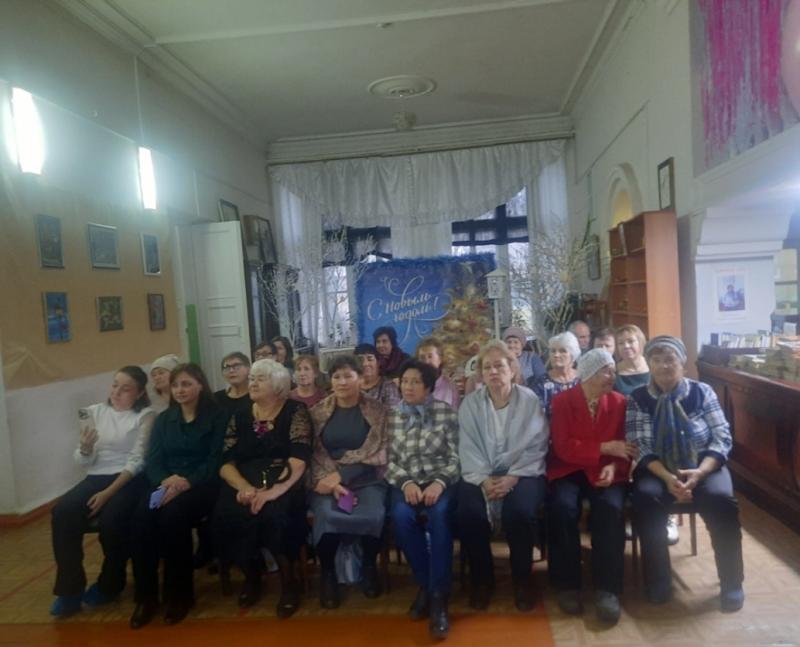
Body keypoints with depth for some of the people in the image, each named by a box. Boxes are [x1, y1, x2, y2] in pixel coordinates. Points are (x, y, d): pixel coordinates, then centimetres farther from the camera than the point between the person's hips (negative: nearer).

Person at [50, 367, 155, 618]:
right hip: (96, 477, 4)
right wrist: (85, 447, -15)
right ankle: (70, 589, -11)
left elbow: (137, 461, -9)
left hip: (129, 480, -4)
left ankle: (109, 584, -2)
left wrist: (108, 492, -19)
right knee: (62, 512, -23)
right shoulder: (95, 412, 10)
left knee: (111, 519, -30)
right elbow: (84, 462, 9)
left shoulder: (145, 416, -2)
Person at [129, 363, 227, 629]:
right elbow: (152, 461, 6)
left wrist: (186, 482, -22)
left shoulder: (217, 417, 1)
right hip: (165, 485, 4)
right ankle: (145, 595, -12)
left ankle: (179, 593, -13)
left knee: (173, 514, -32)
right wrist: (165, 481, -16)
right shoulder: (163, 420, 17)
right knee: (142, 515, -26)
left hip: (202, 484, -4)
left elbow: (216, 461, -8)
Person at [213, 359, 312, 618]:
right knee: (227, 514, -25)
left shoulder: (295, 411, 0)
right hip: (244, 485, 4)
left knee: (275, 514, -33)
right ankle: (251, 575, 4)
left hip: (282, 485, -4)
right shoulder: (240, 416, 14)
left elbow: (298, 461, -11)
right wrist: (244, 487, -15)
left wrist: (273, 491, -25)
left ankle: (289, 581, -6)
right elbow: (226, 463, 5)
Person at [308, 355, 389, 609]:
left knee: (373, 515, -31)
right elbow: (314, 454, 2)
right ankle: (327, 572, -1)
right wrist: (329, 481, -17)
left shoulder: (377, 410, 2)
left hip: (366, 479, 0)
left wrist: (341, 475, -16)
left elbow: (377, 452, -6)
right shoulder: (318, 412, 8)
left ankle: (369, 565, 3)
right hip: (328, 479, 1)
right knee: (327, 515, -31)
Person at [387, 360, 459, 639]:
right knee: (401, 515, -31)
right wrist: (406, 483, -13)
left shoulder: (446, 412, 3)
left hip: (439, 481, -1)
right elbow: (388, 460, 5)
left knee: (439, 514, -33)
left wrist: (439, 483, -17)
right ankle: (425, 584, -9)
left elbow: (456, 457, -1)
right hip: (406, 482, 2)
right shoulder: (392, 416, 9)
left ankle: (439, 597, -20)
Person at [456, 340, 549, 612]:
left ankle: (522, 580, -1)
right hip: (482, 474, 2)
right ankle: (482, 579, 2)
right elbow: (468, 448, -2)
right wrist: (483, 479, -17)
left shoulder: (530, 400, -1)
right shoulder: (470, 402, 4)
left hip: (521, 472, -1)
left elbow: (536, 447, -6)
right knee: (468, 513, -25)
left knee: (519, 512, -30)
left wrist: (513, 477, -19)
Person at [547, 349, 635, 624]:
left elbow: (624, 447, 3)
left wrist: (614, 466, -18)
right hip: (569, 470, -1)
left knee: (611, 508, -30)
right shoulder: (561, 401, -4)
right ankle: (568, 585, -12)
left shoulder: (619, 402, 4)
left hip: (604, 471, 2)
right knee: (562, 507, -30)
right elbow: (563, 447, -12)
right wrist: (604, 448, -18)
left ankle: (607, 589, -18)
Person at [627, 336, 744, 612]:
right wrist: (667, 477, -24)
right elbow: (639, 447, -8)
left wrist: (700, 471, -21)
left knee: (721, 500, -29)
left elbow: (722, 438, -4)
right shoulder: (637, 398, -2)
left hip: (702, 466, 1)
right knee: (645, 499, -30)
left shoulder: (702, 392, 0)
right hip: (657, 469, 0)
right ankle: (658, 581, -10)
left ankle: (731, 582, -6)